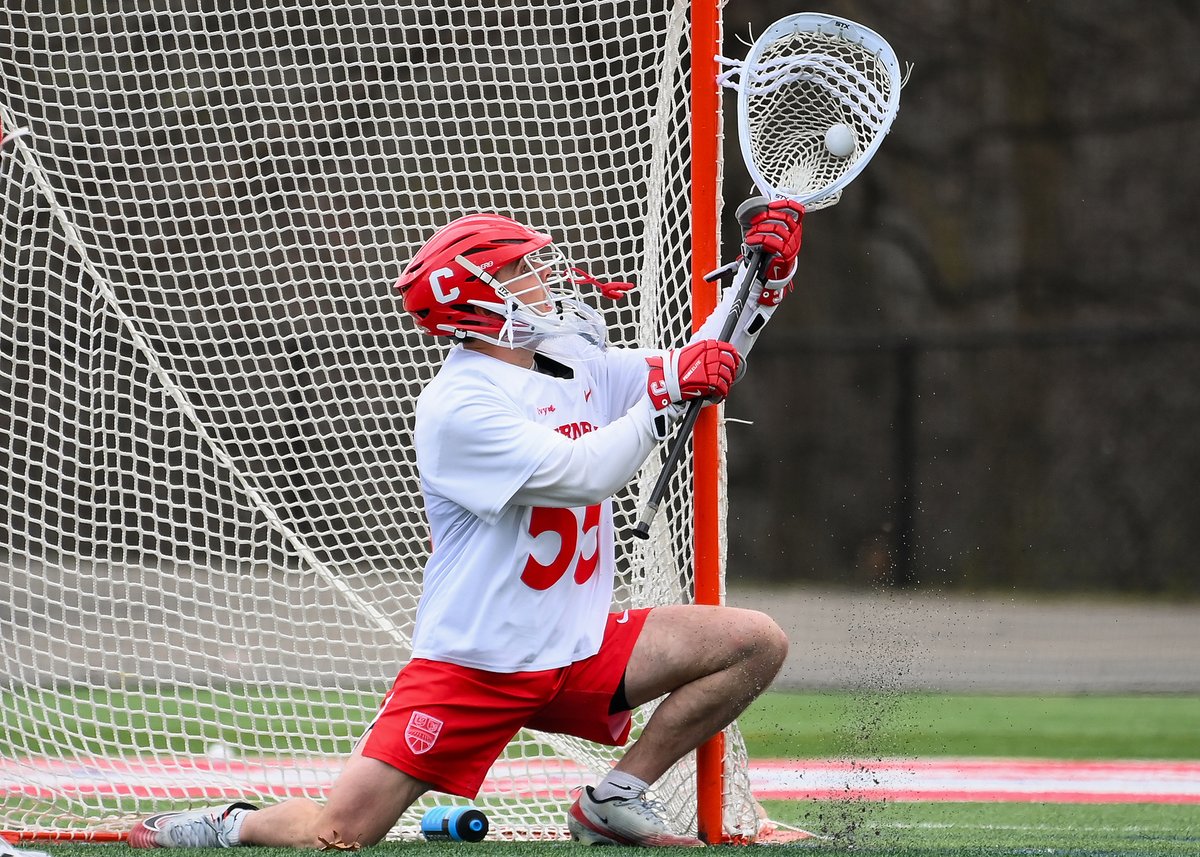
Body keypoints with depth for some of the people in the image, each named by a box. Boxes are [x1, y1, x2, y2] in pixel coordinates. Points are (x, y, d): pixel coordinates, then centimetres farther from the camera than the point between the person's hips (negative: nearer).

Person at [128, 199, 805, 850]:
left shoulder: (582, 369, 8)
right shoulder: (457, 405, -17)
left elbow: (703, 372, 14)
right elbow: (584, 473, -25)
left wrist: (768, 274, 2)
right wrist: (669, 393, -21)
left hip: (579, 654, 7)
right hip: (471, 667, -7)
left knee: (756, 645, -5)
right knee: (339, 834, -16)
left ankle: (614, 802, 2)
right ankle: (230, 826, 17)